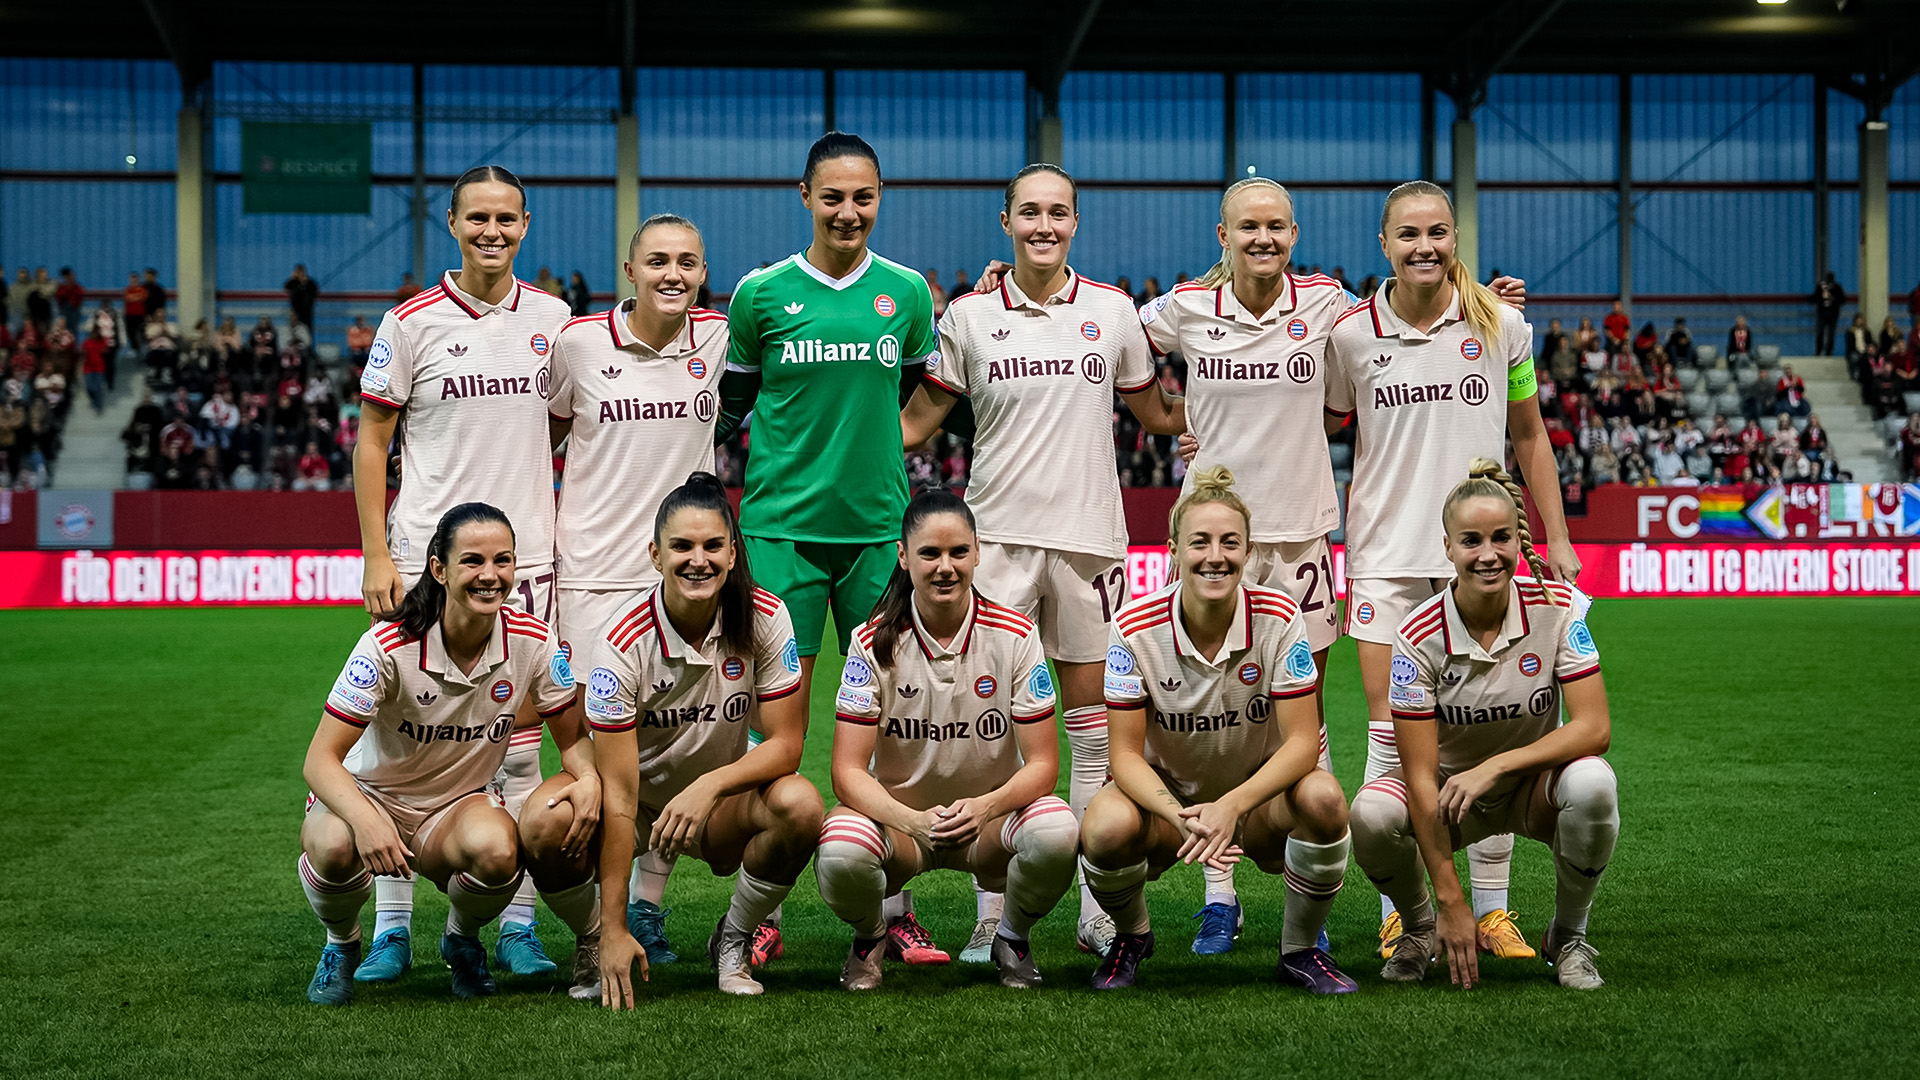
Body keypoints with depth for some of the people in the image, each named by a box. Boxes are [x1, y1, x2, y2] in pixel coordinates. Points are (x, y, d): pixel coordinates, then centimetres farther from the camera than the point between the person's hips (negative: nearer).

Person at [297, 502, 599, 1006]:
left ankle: (462, 939, 2)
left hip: (459, 806, 2)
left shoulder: (534, 642, -14)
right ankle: (341, 945, 0)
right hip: (368, 796, -2)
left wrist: (588, 778, -26)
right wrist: (365, 819, -44)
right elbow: (321, 758, -24)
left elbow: (574, 738, -1)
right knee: (336, 847, -38)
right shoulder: (388, 646, -24)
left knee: (497, 849, -35)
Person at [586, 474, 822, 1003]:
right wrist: (614, 931, -30)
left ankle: (732, 943, -3)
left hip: (721, 801, 2)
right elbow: (618, 795, -26)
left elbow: (786, 743, -13)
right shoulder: (621, 643, -23)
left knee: (799, 804, -32)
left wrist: (707, 786, -33)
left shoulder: (764, 618, -16)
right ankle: (598, 943, 0)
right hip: (643, 803, -2)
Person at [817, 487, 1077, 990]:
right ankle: (870, 935, 4)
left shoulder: (1015, 635, -9)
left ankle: (1012, 936, 2)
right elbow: (848, 771, -13)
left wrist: (984, 807, -31)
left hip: (991, 818, 1)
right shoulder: (874, 642, -10)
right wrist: (913, 821, -33)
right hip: (897, 815, -1)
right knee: (839, 856, -35)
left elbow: (1042, 764, -9)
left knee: (1057, 834, -33)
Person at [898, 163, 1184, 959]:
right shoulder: (969, 316, 3)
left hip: (1088, 533, 1)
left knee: (1094, 723, 4)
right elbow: (918, 418, 9)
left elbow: (1158, 415, 18)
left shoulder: (1113, 311, 6)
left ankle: (1097, 911, 12)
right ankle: (992, 915, 6)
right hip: (997, 533, -1)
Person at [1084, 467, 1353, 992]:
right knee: (1106, 829, -33)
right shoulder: (1136, 628, -16)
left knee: (1322, 797, -33)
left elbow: (1302, 743, -18)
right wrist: (1180, 816, -35)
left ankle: (1300, 950, -5)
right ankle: (1132, 938, 4)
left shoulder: (1279, 618, -16)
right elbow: (1126, 753, -15)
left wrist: (1231, 806, -34)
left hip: (1257, 796, 0)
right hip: (1166, 793, 0)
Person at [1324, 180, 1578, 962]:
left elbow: (1529, 436, 10)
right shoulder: (1350, 334, -1)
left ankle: (1491, 910, 12)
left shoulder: (1501, 326, 1)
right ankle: (1396, 913, 8)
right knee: (1391, 737, -1)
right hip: (1386, 558, -1)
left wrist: (1558, 539, 8)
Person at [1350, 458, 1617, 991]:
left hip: (1535, 785, 1)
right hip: (1448, 789, 0)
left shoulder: (1557, 608, -16)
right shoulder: (1420, 636, -20)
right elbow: (1420, 772, -21)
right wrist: (1451, 900, -25)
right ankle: (1420, 927, 4)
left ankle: (1567, 936, -6)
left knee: (1592, 782, -34)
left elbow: (1595, 728, -21)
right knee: (1371, 814, -31)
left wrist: (1494, 767, -33)